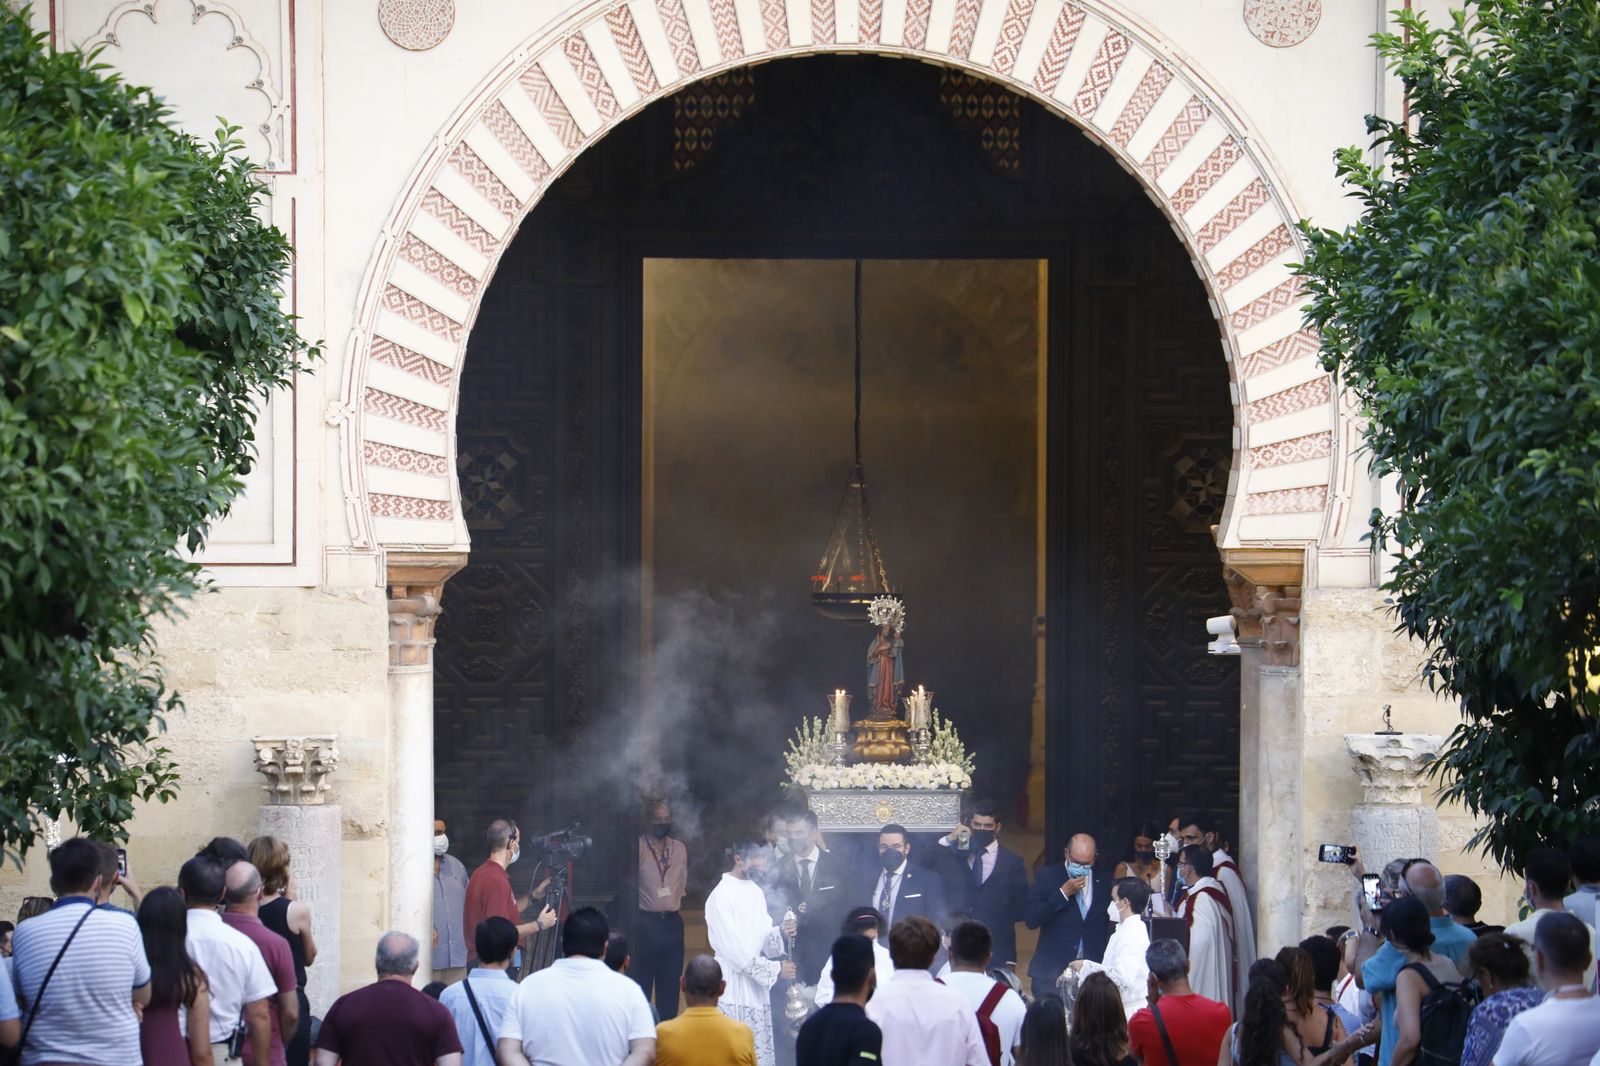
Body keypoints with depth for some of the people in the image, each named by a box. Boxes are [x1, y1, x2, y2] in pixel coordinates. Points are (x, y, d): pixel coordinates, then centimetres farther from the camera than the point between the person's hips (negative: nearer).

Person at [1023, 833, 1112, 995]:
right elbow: (1030, 920, -8)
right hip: (1052, 970, -2)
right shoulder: (1047, 877, 1)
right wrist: (1063, 893, -14)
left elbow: (1109, 927, 15)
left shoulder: (1104, 883, 8)